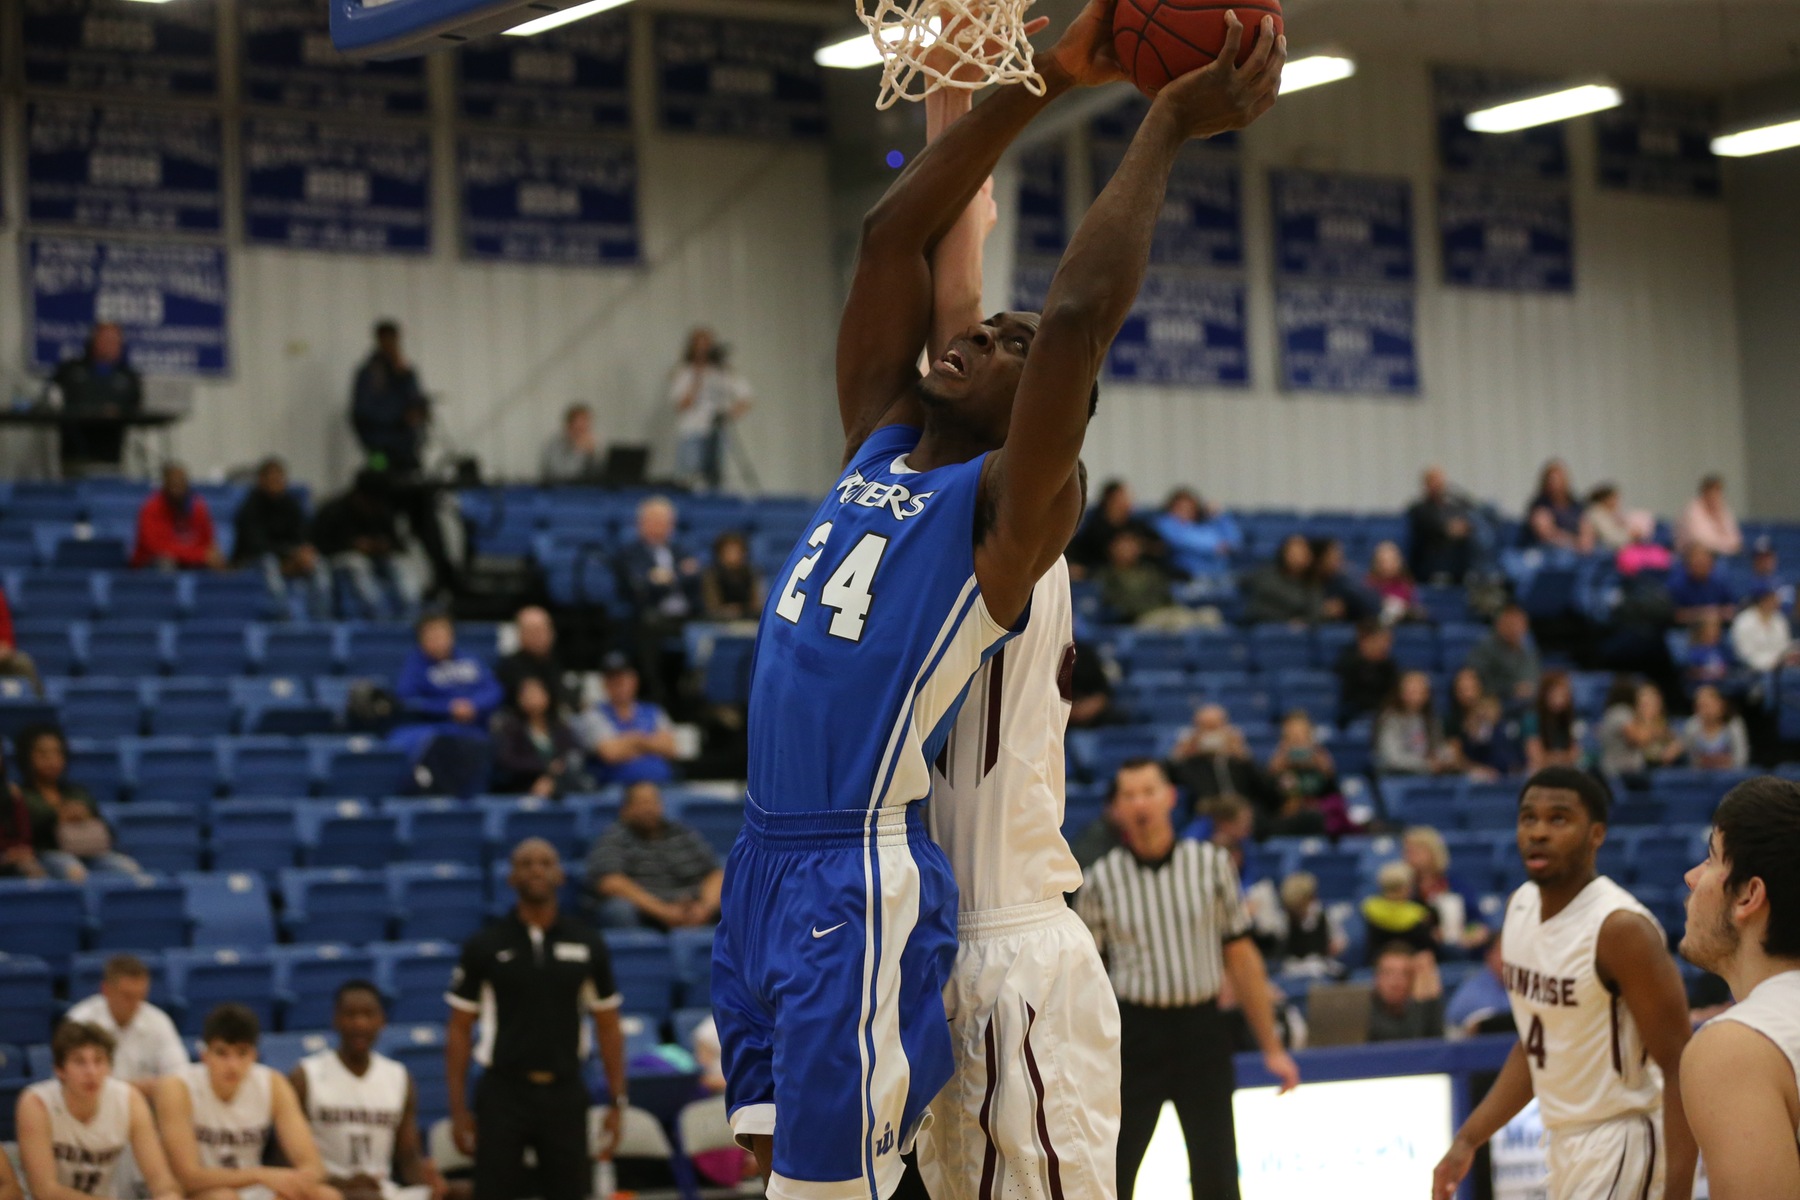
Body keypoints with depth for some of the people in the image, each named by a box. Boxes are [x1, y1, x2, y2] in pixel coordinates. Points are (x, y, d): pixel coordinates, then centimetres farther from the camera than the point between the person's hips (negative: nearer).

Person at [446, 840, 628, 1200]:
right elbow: (460, 1029, 2)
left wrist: (619, 1102, 2)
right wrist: (458, 1109, -4)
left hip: (565, 1093, 2)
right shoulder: (485, 945, 0)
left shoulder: (586, 944, 5)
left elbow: (608, 1026, 9)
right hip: (504, 1091, -2)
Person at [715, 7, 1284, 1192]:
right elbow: (894, 235, 11)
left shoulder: (1014, 505, -7)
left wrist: (1169, 127, -12)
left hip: (863, 884, -8)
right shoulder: (879, 442, 13)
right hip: (764, 868, 8)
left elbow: (1081, 312, -20)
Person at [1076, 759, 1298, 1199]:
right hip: (1134, 1032, -1)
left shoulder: (1211, 864, 2)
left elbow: (1241, 956, 7)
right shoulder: (1102, 880, -1)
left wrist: (1271, 1047, 6)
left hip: (1201, 1029, 1)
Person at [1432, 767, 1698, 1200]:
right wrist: (1468, 1139, 10)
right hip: (1566, 1143, 9)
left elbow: (1680, 1071, -21)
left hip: (1620, 1147, -9)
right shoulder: (1521, 907, 3)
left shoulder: (1621, 929, -21)